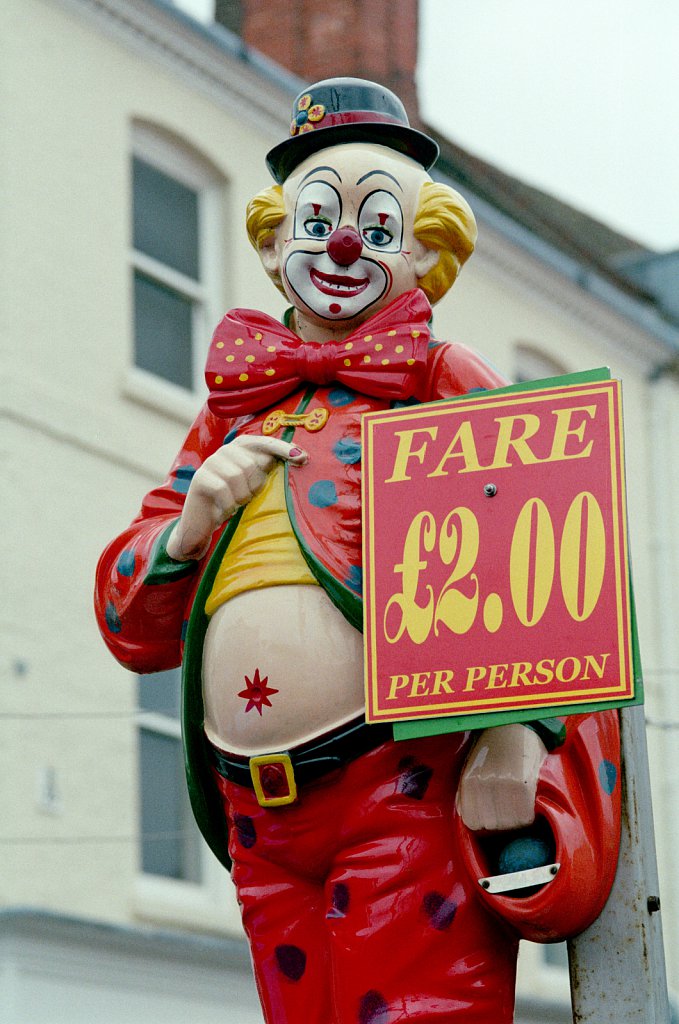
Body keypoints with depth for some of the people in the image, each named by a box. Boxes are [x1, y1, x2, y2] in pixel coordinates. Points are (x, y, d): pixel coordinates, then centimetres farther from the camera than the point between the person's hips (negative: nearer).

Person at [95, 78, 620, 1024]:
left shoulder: (442, 383, 7)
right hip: (260, 815, 5)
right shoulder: (231, 418, 21)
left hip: (408, 790, -5)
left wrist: (517, 734, -18)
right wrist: (194, 518, -2)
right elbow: (130, 625, 18)